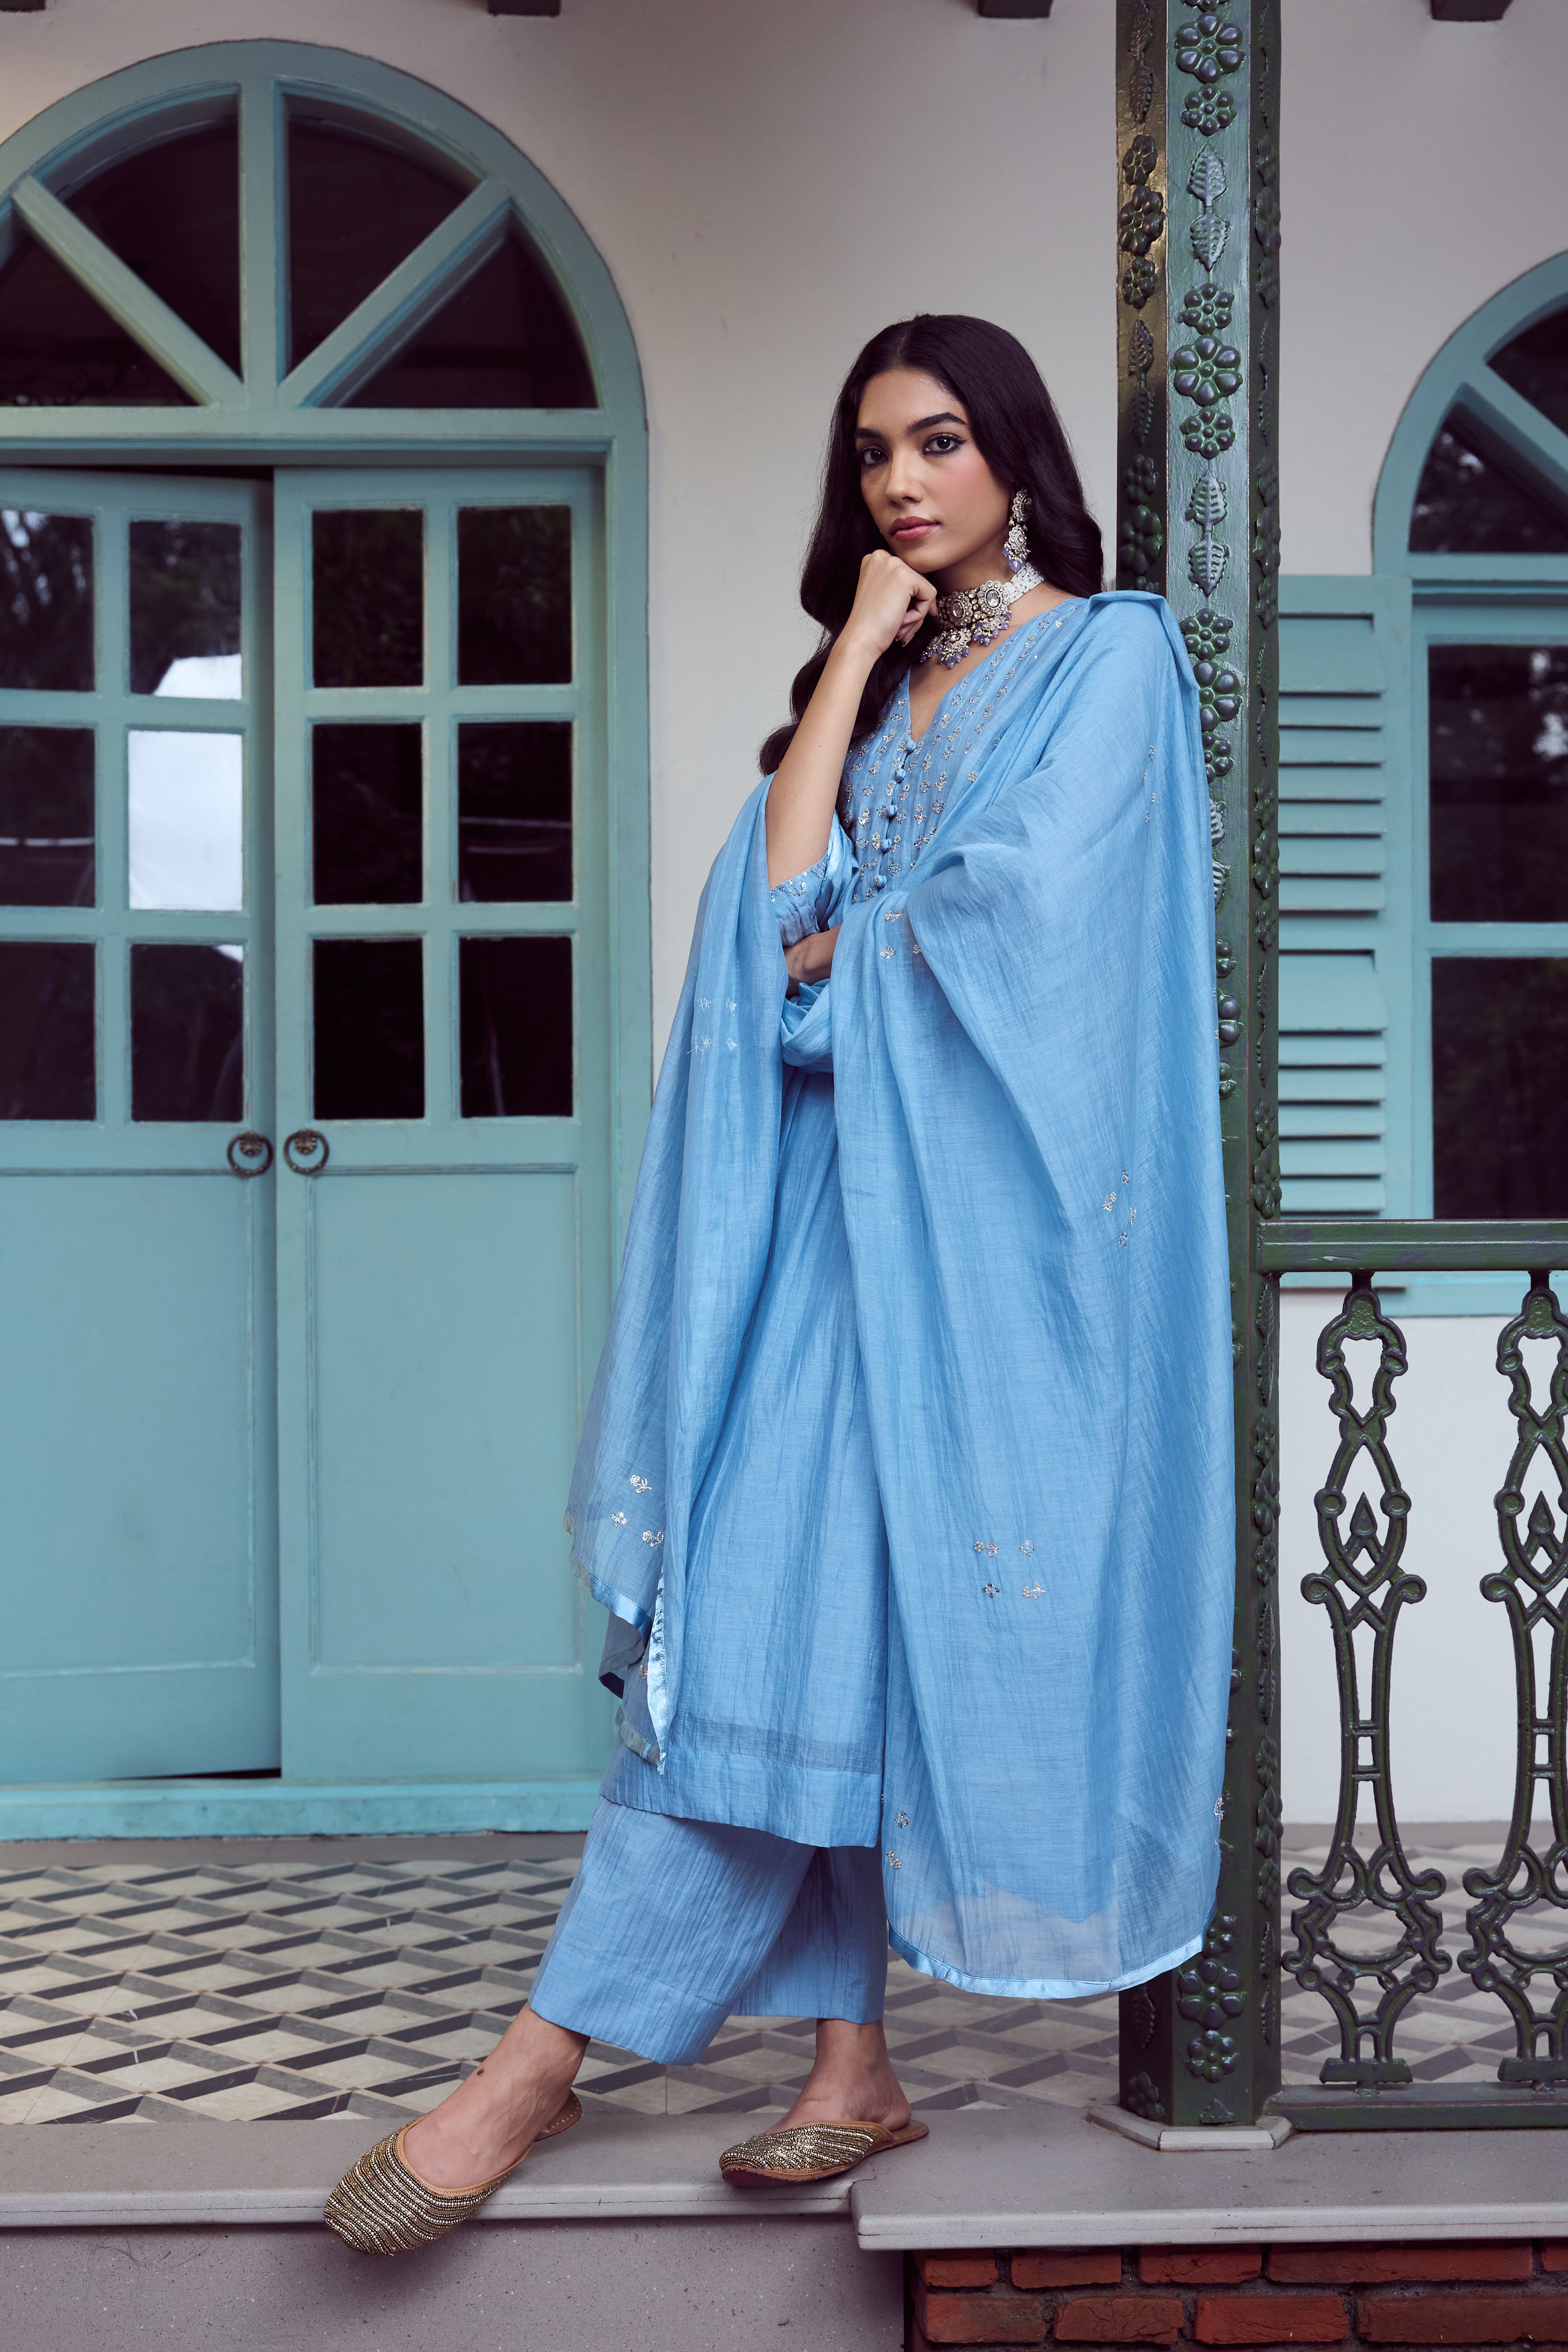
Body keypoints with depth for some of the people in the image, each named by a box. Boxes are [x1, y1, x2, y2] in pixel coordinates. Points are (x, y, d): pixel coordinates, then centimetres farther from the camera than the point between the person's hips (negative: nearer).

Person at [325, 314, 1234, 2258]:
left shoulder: (1113, 656, 3)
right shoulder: (876, 684, 22)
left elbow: (1019, 908, -11)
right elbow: (787, 886, 4)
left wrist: (838, 954, 2)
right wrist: (859, 646, 5)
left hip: (990, 1197, -6)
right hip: (854, 1188, 6)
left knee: (825, 1598, -10)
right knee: (809, 1601, -1)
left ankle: (548, 2054, -10)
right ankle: (850, 2070, 5)